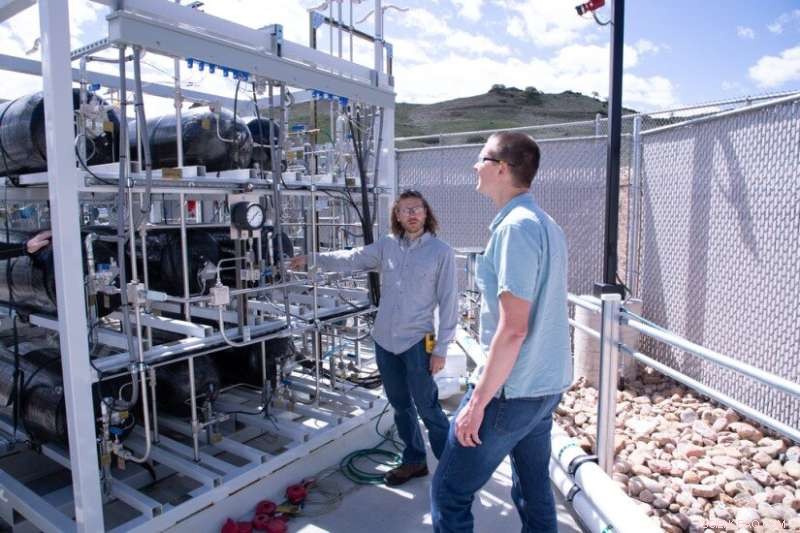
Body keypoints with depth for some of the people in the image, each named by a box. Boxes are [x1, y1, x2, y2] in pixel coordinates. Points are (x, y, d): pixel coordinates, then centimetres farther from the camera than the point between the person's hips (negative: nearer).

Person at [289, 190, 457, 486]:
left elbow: (448, 302, -9)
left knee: (428, 409, -1)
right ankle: (414, 461, 33)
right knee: (400, 406, 17)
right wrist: (312, 259, 9)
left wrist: (441, 348, -11)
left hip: (417, 342, -5)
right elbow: (351, 259, 12)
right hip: (384, 340, 5)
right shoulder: (387, 245, 5)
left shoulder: (441, 252, -8)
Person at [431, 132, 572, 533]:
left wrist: (478, 401, -17)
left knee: (449, 493, 3)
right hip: (547, 385, 9)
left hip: (511, 389, -9)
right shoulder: (547, 225, 10)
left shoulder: (516, 226, -18)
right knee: (534, 490, 19)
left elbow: (513, 328, -24)